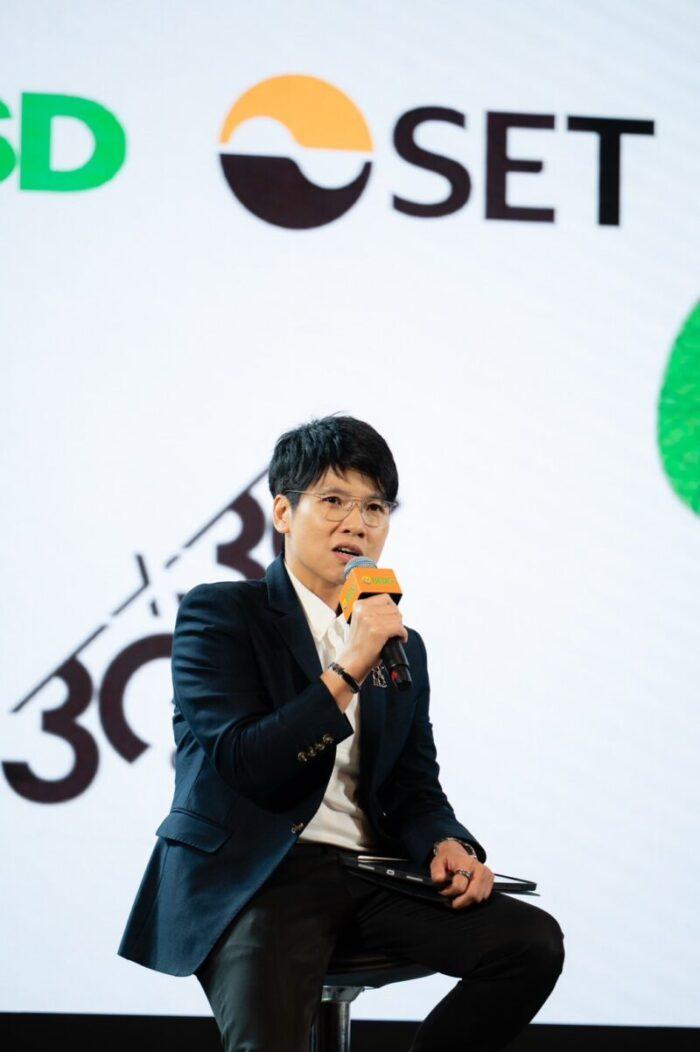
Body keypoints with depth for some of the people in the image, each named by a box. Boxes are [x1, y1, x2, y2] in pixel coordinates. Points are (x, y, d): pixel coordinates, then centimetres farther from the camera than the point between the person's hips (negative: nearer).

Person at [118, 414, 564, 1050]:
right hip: (255, 877, -6)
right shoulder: (217, 615, 2)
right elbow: (241, 766, -9)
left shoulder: (402, 647, 20)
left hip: (368, 875, 6)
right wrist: (346, 672, -17)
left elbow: (415, 789, 18)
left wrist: (446, 844, -6)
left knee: (534, 942, -15)